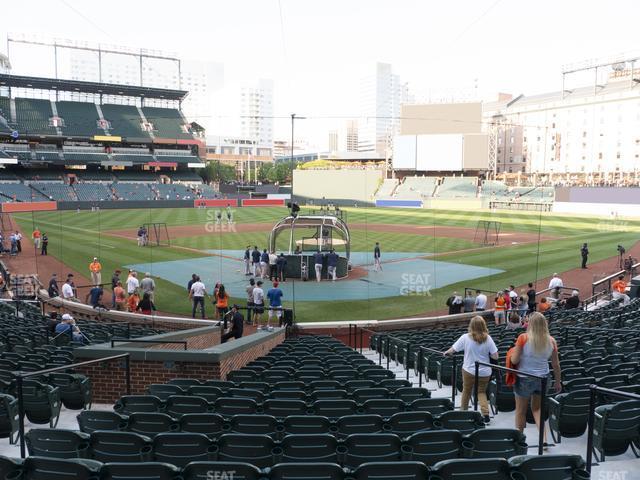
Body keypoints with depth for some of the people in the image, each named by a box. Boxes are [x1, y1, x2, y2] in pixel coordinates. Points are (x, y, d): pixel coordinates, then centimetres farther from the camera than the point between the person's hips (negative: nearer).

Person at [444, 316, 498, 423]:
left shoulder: (466, 338, -14)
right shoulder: (488, 338, -11)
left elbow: (453, 350, -5)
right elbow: (495, 357, -11)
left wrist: (446, 353, 16)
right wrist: (485, 354, 8)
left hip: (469, 371, -1)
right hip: (484, 372, 1)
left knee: (466, 391, 20)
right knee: (481, 392, 17)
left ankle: (463, 411, 35)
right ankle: (485, 413, 2)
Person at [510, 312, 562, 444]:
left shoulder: (523, 338, -18)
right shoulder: (551, 341, -6)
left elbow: (514, 360, -16)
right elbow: (556, 364, 2)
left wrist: (514, 350, 5)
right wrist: (558, 382, 15)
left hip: (524, 378, -4)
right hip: (543, 378, 4)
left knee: (521, 411, 14)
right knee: (537, 408, 23)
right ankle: (544, 438, 12)